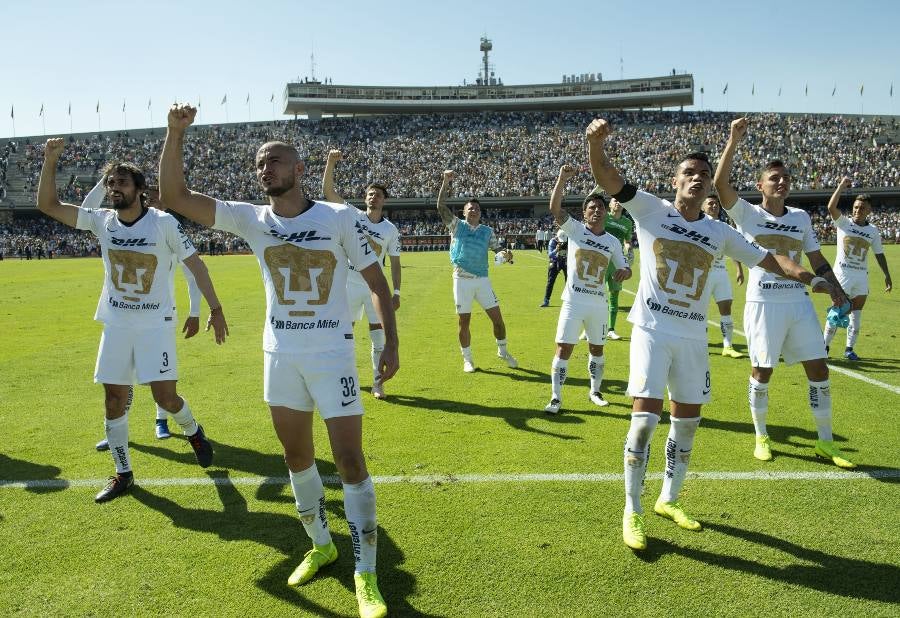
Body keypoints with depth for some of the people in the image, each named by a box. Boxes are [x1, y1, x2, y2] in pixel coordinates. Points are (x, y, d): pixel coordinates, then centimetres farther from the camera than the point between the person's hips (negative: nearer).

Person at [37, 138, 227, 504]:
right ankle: (123, 473, 22)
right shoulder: (101, 220, 0)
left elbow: (195, 263, -10)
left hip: (156, 323, -4)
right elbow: (47, 204, -1)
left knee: (164, 395, -9)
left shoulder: (163, 223, -12)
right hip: (116, 323, 4)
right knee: (114, 399, 6)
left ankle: (193, 431, 25)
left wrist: (215, 308, -14)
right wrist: (50, 161, -13)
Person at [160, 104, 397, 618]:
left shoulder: (339, 218, -8)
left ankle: (366, 575, 8)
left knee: (351, 462, -6)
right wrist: (175, 134, -15)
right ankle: (321, 546, 36)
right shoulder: (251, 219, 1)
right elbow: (175, 196, -5)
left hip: (332, 355, -4)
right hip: (280, 355, 4)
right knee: (297, 457, 15)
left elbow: (377, 282, -3)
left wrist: (391, 343, -9)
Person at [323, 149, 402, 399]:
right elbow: (328, 191, -8)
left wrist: (397, 292, -2)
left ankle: (377, 383, 8)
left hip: (375, 287, 0)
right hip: (350, 284, 1)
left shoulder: (391, 230, 0)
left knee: (379, 336, -2)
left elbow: (394, 262, 3)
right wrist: (330, 163, -21)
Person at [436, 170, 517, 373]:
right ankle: (467, 359, 19)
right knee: (464, 321, 3)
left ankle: (503, 351, 24)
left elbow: (497, 248, 5)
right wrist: (445, 183, -17)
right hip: (462, 280, -2)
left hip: (482, 280, 2)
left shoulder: (487, 231, 10)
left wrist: (506, 254, -18)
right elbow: (441, 206, -8)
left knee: (497, 317, 3)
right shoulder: (457, 225, 2)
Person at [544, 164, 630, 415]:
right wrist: (562, 179, -30)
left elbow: (624, 268, 13)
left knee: (597, 349, 15)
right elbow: (554, 209, -18)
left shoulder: (613, 242, 6)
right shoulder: (575, 229, -3)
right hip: (573, 301, -3)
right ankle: (556, 397, 3)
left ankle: (595, 391, 33)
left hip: (599, 303, 4)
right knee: (564, 349, -6)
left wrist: (624, 271, -13)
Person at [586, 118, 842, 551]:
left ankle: (668, 500, 30)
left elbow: (767, 259, 14)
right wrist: (596, 142, -31)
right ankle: (632, 512, 3)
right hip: (652, 332, -5)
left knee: (687, 422, 11)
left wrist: (809, 278, -2)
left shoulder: (719, 233, 10)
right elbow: (606, 177, -12)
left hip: (693, 337, 5)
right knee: (645, 419, -11)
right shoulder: (651, 211, -1)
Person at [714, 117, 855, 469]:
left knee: (819, 370, 4)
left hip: (799, 303, 4)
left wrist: (835, 287, 1)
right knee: (761, 372, 3)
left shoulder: (801, 218, 11)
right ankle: (761, 438, 21)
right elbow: (720, 183, -18)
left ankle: (825, 444, 17)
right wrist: (734, 141, -22)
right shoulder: (748, 214, -2)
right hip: (763, 304, -4)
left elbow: (817, 259, 16)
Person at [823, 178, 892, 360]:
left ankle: (849, 348, 11)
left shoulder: (873, 231, 9)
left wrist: (887, 275, 11)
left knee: (856, 313, 4)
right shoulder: (843, 222, -1)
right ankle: (825, 346, 1)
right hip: (842, 273, -4)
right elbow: (831, 207, -18)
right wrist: (842, 186, -20)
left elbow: (879, 254, 15)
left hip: (862, 276, 4)